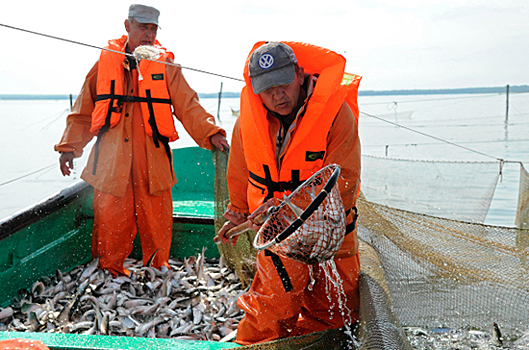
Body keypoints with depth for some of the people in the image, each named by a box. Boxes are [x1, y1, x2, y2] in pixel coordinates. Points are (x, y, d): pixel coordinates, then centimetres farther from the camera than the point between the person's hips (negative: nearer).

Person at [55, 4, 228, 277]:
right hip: (111, 160, 0)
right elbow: (84, 111, 15)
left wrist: (210, 133, -14)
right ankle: (110, 273, 23)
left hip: (153, 162, 0)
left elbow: (188, 106, 0)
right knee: (111, 221, 4)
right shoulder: (106, 63, 9)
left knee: (157, 222, 4)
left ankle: (158, 272, 24)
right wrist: (69, 146, 10)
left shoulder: (166, 65, 7)